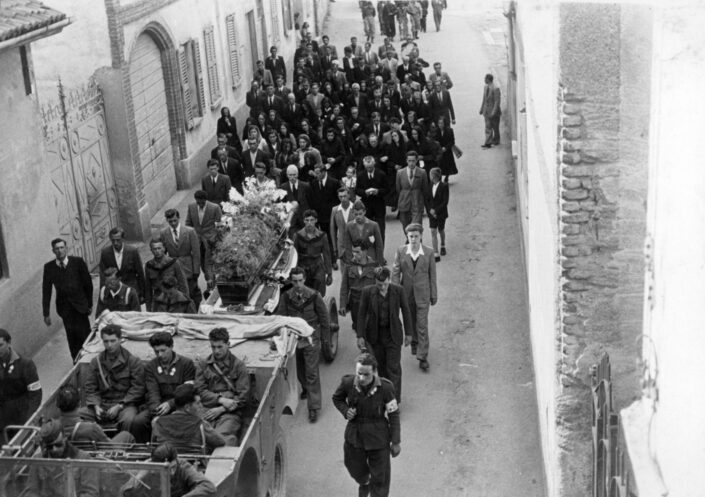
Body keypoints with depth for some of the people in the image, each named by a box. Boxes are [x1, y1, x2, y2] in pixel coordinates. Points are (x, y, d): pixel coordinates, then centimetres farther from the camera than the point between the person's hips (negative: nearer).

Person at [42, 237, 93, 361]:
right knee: (71, 337, 3)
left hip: (80, 305, -1)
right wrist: (46, 314, 1)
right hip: (64, 307, 1)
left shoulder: (78, 262, -6)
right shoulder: (49, 267, -2)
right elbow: (46, 291, 2)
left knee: (84, 334, -1)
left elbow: (88, 283, 1)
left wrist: (90, 303, 3)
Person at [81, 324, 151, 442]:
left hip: (125, 404, -3)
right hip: (102, 404, 3)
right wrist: (96, 406, -8)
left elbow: (137, 389, -3)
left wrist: (119, 406, -12)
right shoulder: (96, 361, 13)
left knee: (129, 420, -38)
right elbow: (90, 388, 10)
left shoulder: (133, 361, 2)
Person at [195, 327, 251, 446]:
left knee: (222, 436, -34)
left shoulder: (239, 366, 13)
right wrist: (220, 399, -6)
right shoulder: (202, 366, 22)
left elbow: (243, 397, 6)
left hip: (231, 413, -2)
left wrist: (221, 409, -5)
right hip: (209, 411, 2)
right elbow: (201, 391, 11)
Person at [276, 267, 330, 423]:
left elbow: (324, 317, 0)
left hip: (311, 338, -3)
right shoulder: (286, 297, -5)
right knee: (299, 370, 17)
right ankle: (305, 388, 47)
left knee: (311, 373, -5)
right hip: (293, 338, 3)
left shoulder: (314, 296, -9)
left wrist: (325, 338, 4)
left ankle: (314, 407, -1)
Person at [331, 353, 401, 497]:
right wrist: (345, 411, -16)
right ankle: (364, 483, 62)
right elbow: (337, 398, 5)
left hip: (378, 439, -3)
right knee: (355, 469, 27)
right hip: (354, 435, 3)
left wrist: (396, 442, -6)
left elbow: (394, 415, -11)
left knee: (380, 479, 8)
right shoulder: (348, 383, -18)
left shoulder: (385, 387, -23)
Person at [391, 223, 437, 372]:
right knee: (411, 321, 19)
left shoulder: (428, 252, -7)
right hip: (406, 293, 2)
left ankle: (422, 357, -2)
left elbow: (432, 275, 0)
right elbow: (395, 272, -3)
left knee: (422, 325, -6)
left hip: (422, 294, -2)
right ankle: (414, 342, 47)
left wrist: (434, 295, 3)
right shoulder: (401, 251, -5)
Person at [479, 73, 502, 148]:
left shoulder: (495, 89, -19)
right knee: (488, 127, 2)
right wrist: (482, 109, 11)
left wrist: (493, 112, -22)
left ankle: (496, 141, 24)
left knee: (495, 127, 9)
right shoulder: (486, 87, 5)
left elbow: (497, 101, -19)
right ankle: (488, 142, 1)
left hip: (494, 111, -6)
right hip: (487, 110, 6)